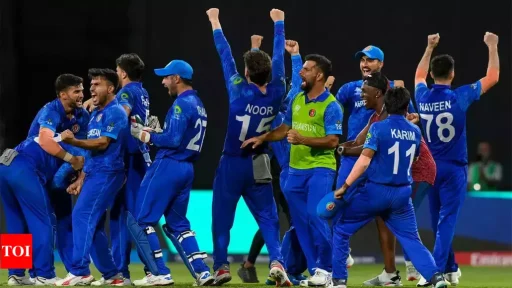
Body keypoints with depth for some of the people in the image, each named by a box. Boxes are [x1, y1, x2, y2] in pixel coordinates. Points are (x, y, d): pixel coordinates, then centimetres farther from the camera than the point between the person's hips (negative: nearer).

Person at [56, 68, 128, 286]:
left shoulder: (115, 112, -9)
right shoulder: (96, 114, 20)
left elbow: (102, 143, -18)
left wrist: (74, 141, -29)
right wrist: (81, 179, 16)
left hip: (107, 172, -10)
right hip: (94, 173, 10)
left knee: (82, 215, -17)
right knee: (93, 225, 8)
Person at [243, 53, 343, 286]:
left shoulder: (330, 106, -11)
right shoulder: (296, 100, 11)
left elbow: (332, 141, -17)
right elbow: (285, 128, 22)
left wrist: (303, 140, -26)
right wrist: (262, 138, 10)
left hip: (320, 169, -7)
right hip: (295, 170, 7)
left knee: (315, 215, -19)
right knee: (300, 222, 6)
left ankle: (325, 269, -6)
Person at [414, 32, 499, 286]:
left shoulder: (422, 97, -1)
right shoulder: (459, 97, -13)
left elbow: (419, 76, 24)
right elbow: (492, 77, -3)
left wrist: (429, 48, 32)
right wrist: (492, 47, 8)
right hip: (454, 169, -5)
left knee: (438, 221, 15)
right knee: (447, 220, -8)